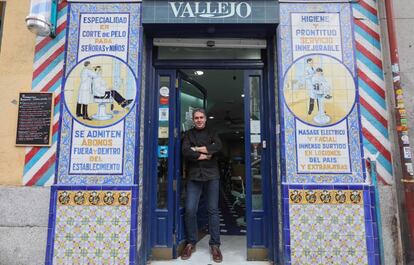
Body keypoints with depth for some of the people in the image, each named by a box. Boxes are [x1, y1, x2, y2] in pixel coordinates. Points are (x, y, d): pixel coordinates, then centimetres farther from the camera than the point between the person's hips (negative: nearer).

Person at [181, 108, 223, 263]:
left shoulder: (211, 133, 12)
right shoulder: (188, 134, 11)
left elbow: (218, 146, -9)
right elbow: (185, 152, -7)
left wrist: (198, 149, -10)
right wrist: (204, 155, -9)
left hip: (211, 176, 0)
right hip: (194, 177, 0)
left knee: (213, 210, 3)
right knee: (190, 210, -2)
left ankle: (215, 245, 13)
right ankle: (191, 243, 16)